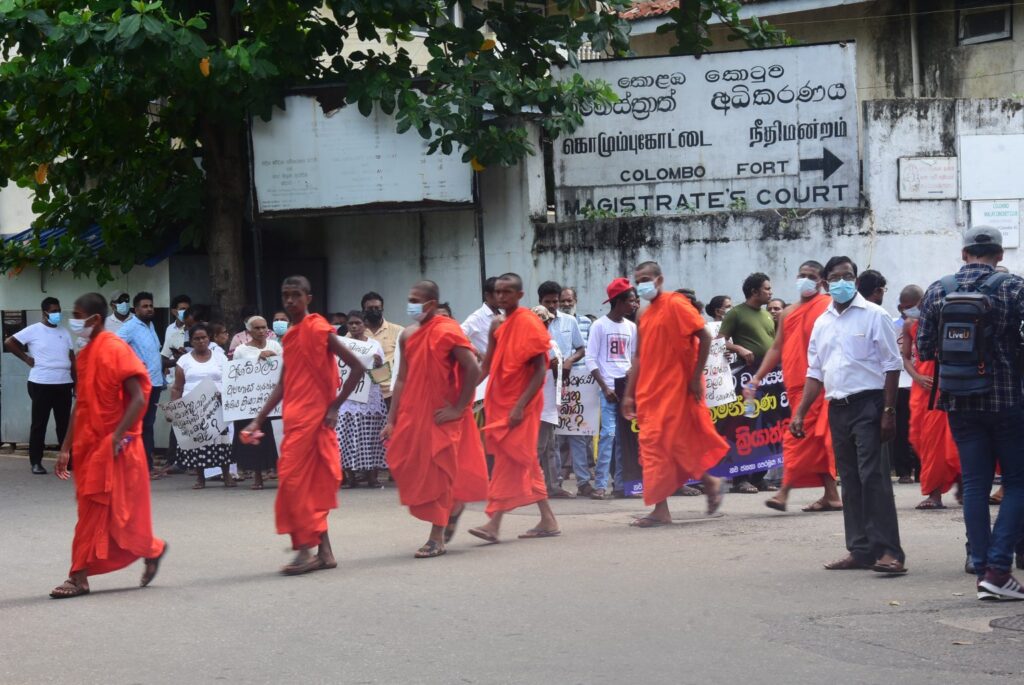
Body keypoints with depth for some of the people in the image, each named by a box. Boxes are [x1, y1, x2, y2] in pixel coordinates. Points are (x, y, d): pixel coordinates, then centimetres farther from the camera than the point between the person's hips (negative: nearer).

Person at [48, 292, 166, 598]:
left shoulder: (115, 350, -13)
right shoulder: (85, 354, 13)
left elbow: (138, 399, -17)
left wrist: (117, 437, -22)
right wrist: (66, 448, 15)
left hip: (112, 447, -8)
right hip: (88, 445, 8)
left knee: (97, 514, -6)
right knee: (93, 513, 8)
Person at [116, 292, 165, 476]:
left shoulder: (150, 325, 17)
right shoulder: (130, 326, -10)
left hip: (155, 383, 8)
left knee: (148, 425, 12)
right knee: (143, 426, -6)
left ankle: (147, 465, 17)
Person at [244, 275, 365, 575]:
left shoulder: (317, 329, -9)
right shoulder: (290, 336, 15)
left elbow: (357, 367, -12)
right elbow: (283, 385, 19)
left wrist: (334, 406, -12)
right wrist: (258, 421, 15)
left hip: (312, 416, -8)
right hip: (294, 419, 8)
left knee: (293, 481, -10)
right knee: (312, 486, 9)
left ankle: (306, 551, -7)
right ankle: (324, 553, 13)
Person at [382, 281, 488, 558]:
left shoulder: (448, 332, -12)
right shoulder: (408, 335, 9)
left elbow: (473, 369, -18)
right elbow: (402, 379, 12)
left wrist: (459, 408, -16)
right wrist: (392, 420, 9)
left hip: (441, 417, -7)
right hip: (413, 415, 7)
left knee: (438, 474, -2)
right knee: (402, 462, 5)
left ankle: (437, 539, 7)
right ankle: (454, 505, 27)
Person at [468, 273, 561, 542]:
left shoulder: (528, 323, -11)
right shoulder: (500, 324, 12)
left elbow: (540, 370, -16)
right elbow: (488, 366, 17)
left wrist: (520, 406, -21)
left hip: (519, 404, -8)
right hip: (501, 401, 8)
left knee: (508, 461, -10)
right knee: (525, 462, 10)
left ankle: (494, 523, -13)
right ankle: (548, 520, 14)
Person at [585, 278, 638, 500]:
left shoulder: (631, 327, 11)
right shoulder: (600, 326, -4)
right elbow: (590, 359, -6)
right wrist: (605, 387, -12)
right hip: (608, 387, -5)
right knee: (608, 433, -11)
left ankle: (621, 483, 8)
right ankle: (600, 484, -10)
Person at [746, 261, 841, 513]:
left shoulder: (827, 307, -2)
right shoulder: (788, 313, 19)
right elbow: (777, 349, 20)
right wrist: (756, 379, 13)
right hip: (795, 386, 7)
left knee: (799, 438, -11)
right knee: (817, 444, 9)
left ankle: (785, 492, -11)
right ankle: (831, 495, 12)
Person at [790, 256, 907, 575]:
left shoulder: (873, 316, -3)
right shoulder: (822, 323, 14)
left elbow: (892, 365, -5)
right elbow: (815, 372, 19)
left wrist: (889, 411, -11)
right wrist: (800, 413, 11)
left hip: (868, 405, -6)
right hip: (837, 407, 6)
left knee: (873, 477, -13)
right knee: (850, 481, 7)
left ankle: (888, 551, -15)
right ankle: (860, 549, 12)